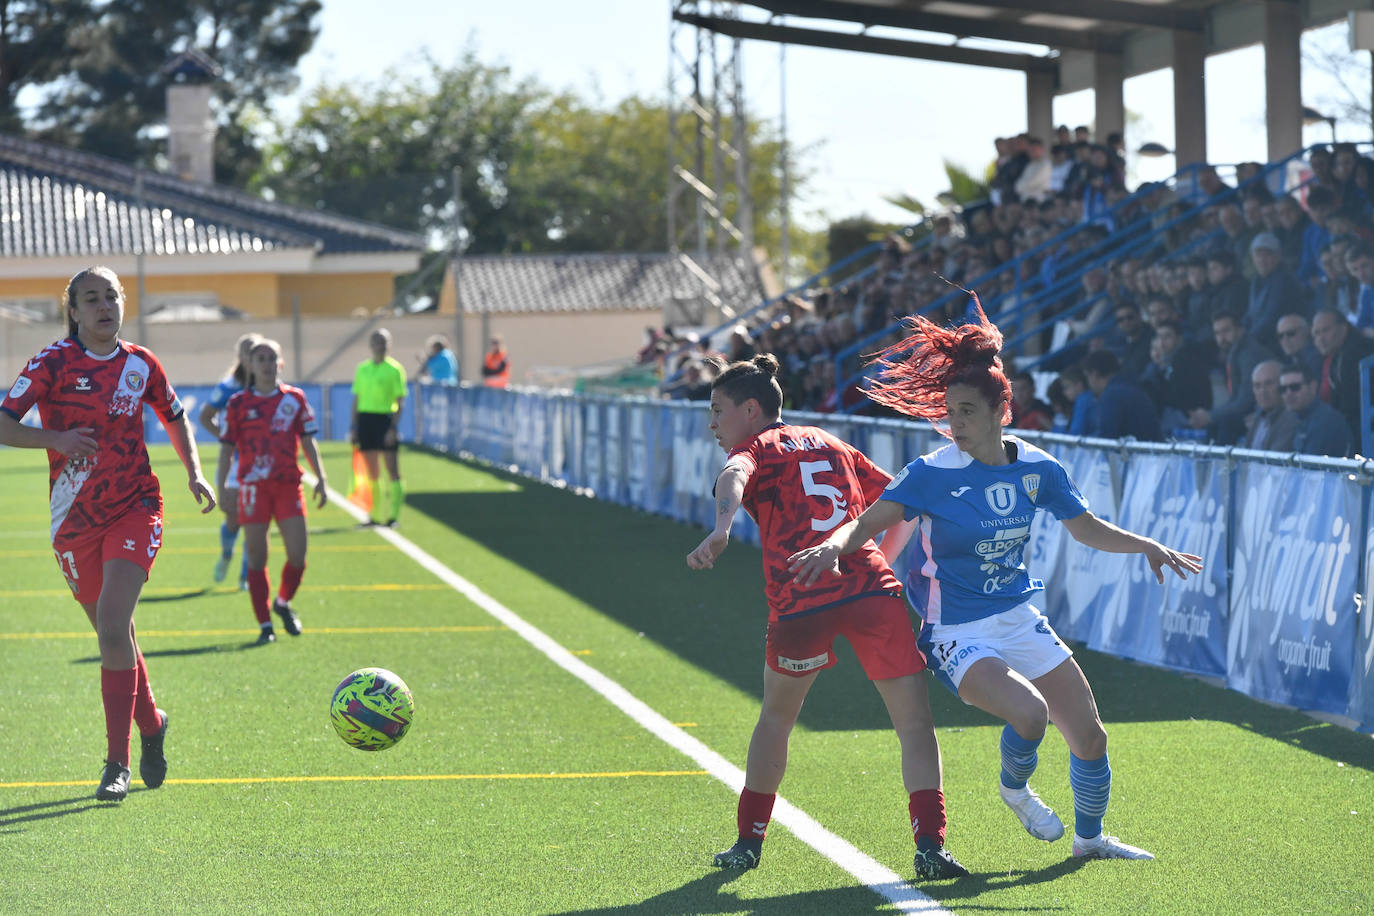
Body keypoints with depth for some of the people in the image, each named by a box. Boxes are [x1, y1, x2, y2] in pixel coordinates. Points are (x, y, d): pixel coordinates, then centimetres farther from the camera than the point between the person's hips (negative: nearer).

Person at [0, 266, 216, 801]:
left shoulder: (140, 364, 3)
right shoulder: (55, 362, -5)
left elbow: (174, 417, 20)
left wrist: (195, 474, 7)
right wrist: (54, 439, -27)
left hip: (135, 510, -1)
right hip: (74, 519, 1)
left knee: (113, 629, -17)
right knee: (114, 635, 10)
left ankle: (117, 762, -14)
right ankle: (151, 725, 37)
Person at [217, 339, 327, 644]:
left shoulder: (295, 398, 7)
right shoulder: (238, 404, 3)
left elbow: (308, 441, 11)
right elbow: (227, 448, 6)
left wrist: (320, 479, 4)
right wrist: (220, 488, 1)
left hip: (288, 485, 1)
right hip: (253, 487, -1)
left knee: (297, 555, -6)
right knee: (256, 557, -1)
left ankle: (283, 602, 24)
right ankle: (265, 625, 8)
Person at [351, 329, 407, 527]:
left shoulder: (395, 369, -2)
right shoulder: (362, 369, 12)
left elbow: (400, 401, -5)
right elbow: (357, 400, 16)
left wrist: (394, 427, -13)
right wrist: (353, 427, 10)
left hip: (385, 419, -4)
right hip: (365, 419, 4)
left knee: (392, 470, -8)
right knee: (372, 474, 8)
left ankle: (394, 515, -6)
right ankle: (374, 514, 14)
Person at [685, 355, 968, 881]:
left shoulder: (754, 449, 12)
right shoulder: (833, 445, 28)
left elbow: (733, 478, -14)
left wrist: (720, 532, -33)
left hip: (800, 601, -3)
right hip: (873, 589, 3)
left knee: (776, 717, 21)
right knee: (914, 720, 3)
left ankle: (749, 840, 28)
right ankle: (929, 843, -11)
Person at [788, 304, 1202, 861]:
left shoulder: (1036, 468, -3)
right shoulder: (933, 474, -15)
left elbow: (1087, 529, 12)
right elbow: (867, 523, -19)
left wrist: (1145, 545, 0)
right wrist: (834, 545, -40)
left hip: (1020, 618, 5)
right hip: (959, 635, -5)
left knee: (1089, 735, 5)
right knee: (1029, 712, -29)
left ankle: (1090, 837, 32)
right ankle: (1014, 788, 5)